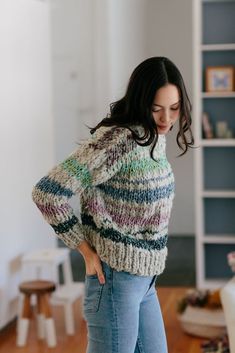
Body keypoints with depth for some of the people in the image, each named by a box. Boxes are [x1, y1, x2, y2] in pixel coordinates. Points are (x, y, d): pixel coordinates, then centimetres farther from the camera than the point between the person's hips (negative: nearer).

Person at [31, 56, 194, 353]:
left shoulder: (155, 135, 5)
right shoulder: (118, 139, -21)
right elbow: (47, 193, -24)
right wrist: (86, 250, -17)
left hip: (144, 279, 8)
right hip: (116, 277, -8)